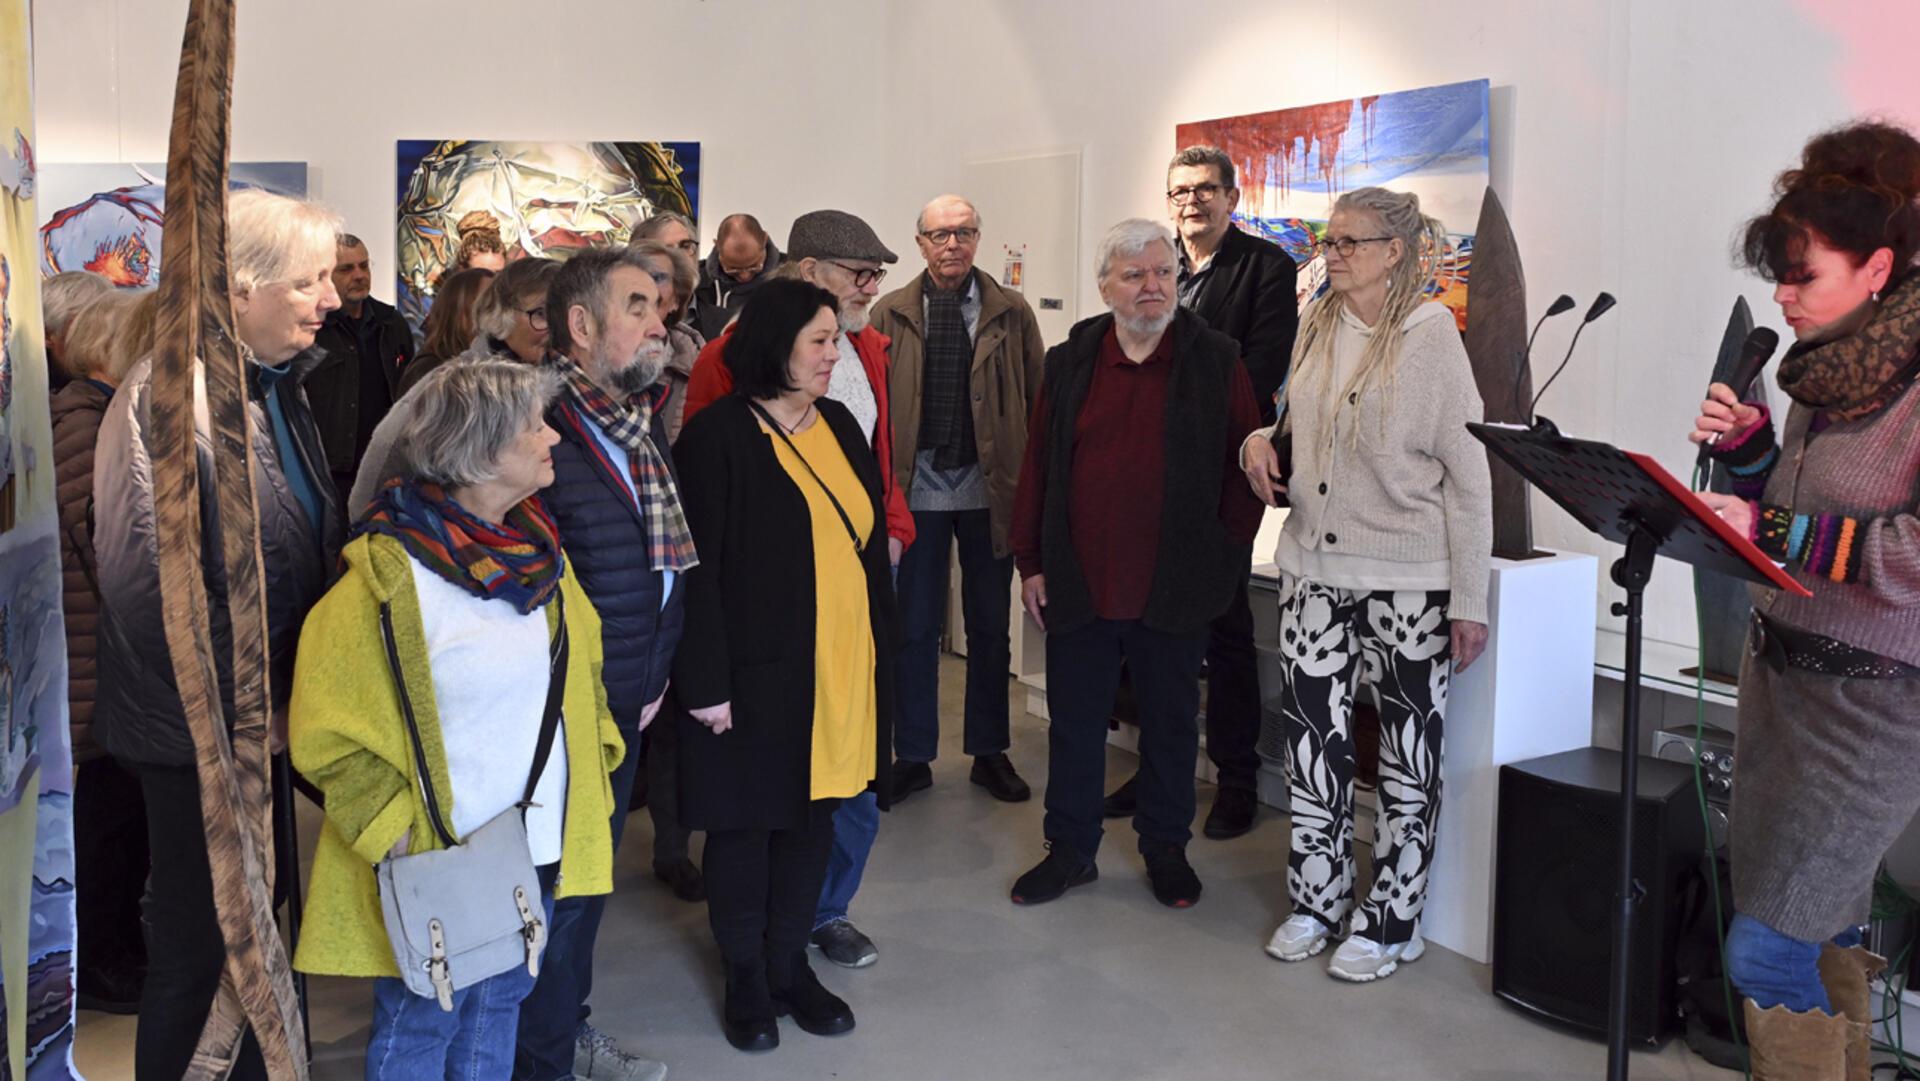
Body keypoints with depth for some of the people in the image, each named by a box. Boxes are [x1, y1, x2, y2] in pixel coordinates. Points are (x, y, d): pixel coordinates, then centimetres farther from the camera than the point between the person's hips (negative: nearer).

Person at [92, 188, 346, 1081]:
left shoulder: (276, 387, 8)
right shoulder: (167, 398, -19)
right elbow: (152, 585, -24)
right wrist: (248, 709, -17)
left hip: (267, 721, 8)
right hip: (199, 737, -8)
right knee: (193, 948, 7)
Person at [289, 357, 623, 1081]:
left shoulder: (538, 550, 4)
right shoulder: (388, 573, -18)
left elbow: (583, 663, 18)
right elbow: (330, 730, -17)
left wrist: (595, 751, 10)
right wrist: (396, 833, -18)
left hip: (542, 849, 7)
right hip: (439, 863, -6)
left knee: (499, 1007, 21)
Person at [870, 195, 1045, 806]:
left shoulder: (1012, 315, 4)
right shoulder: (890, 315, 4)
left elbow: (1037, 401, 4)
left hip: (989, 488, 1)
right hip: (916, 488, 0)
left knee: (990, 626, 10)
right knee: (914, 626, 6)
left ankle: (989, 753, 23)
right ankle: (913, 757, 18)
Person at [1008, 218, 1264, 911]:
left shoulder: (1216, 362, 0)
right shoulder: (1068, 364, 5)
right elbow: (1037, 465, 7)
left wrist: (1224, 552, -3)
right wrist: (1031, 562, 4)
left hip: (1176, 588, -1)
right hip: (1079, 585, 2)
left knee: (1171, 722, 12)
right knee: (1074, 721, 10)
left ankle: (1165, 848, 29)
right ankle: (1070, 849, 24)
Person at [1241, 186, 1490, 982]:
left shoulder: (1430, 334, -8)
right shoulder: (1316, 326, 7)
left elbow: (1468, 474, -9)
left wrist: (1469, 601, -12)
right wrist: (1261, 441, -1)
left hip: (1407, 579, -5)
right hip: (1314, 569, 5)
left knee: (1408, 754, 5)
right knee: (1312, 741, 8)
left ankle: (1390, 920, 18)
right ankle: (1315, 902, 24)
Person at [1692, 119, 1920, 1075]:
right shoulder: (1828, 374, 8)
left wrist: (1776, 530, -26)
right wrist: (1746, 450, 2)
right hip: (1781, 670, 8)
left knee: (1765, 948, -6)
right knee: (1827, 932, 18)